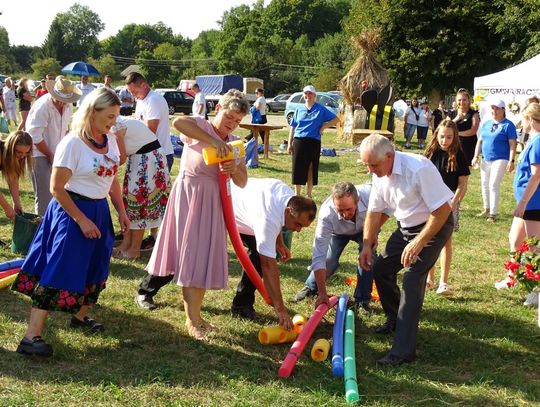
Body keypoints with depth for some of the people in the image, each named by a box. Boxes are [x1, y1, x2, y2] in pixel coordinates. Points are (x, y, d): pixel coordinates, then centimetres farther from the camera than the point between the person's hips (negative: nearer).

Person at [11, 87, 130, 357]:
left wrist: (121, 211, 10)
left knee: (94, 268, 17)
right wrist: (81, 220, -18)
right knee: (59, 273, -9)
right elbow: (57, 188, -17)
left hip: (100, 211, 8)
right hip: (72, 211, -7)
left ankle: (80, 316, 40)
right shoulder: (72, 143, -18)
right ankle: (31, 336, -6)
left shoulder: (111, 141, 4)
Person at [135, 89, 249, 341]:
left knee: (204, 256, 9)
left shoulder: (235, 144, 10)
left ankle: (194, 314, 19)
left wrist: (235, 169, -19)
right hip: (188, 195, -6)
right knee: (189, 253, -4)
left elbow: (242, 182, 4)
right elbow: (178, 122, -32)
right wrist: (213, 140, -36)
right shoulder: (200, 127, -7)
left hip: (213, 202, 6)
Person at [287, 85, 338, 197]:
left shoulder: (321, 109, 4)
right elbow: (293, 128, 11)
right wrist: (289, 144, 5)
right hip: (299, 141, 2)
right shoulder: (299, 110, 11)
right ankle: (297, 195, 13)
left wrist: (324, 127, -6)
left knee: (311, 169, 4)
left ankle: (309, 195, 16)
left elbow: (335, 119, 5)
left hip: (313, 142, -2)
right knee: (298, 169, 2)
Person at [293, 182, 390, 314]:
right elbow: (319, 257, -39)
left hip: (365, 228, 1)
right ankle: (310, 287, 17)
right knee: (329, 261, -15)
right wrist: (322, 294, -39)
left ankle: (362, 300, -5)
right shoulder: (326, 215, -42)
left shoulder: (369, 194, -43)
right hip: (338, 232, 0)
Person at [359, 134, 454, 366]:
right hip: (406, 226, 8)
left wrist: (418, 243, -27)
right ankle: (395, 320, 34)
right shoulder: (379, 174, -5)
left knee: (412, 279, -19)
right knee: (380, 268, 8)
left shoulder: (419, 169, -30)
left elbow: (442, 210, -27)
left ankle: (403, 351, -18)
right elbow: (374, 212, 7)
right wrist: (367, 245, -1)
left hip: (434, 226, -8)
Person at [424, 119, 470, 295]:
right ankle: (429, 277, 22)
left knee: (446, 240, -1)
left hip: (449, 200, -2)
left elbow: (463, 183, -4)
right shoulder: (430, 153, 1)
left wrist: (454, 202, -16)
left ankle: (443, 282, 2)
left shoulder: (458, 156, -4)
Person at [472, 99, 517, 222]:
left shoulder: (508, 125, -8)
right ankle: (486, 208, 31)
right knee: (485, 184, 14)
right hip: (486, 160, 7)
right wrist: (476, 156, 9)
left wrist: (511, 161, -17)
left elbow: (513, 144, -11)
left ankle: (493, 213, -2)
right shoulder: (486, 124, 10)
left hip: (500, 160, -6)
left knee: (494, 185, -10)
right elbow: (480, 141, 16)